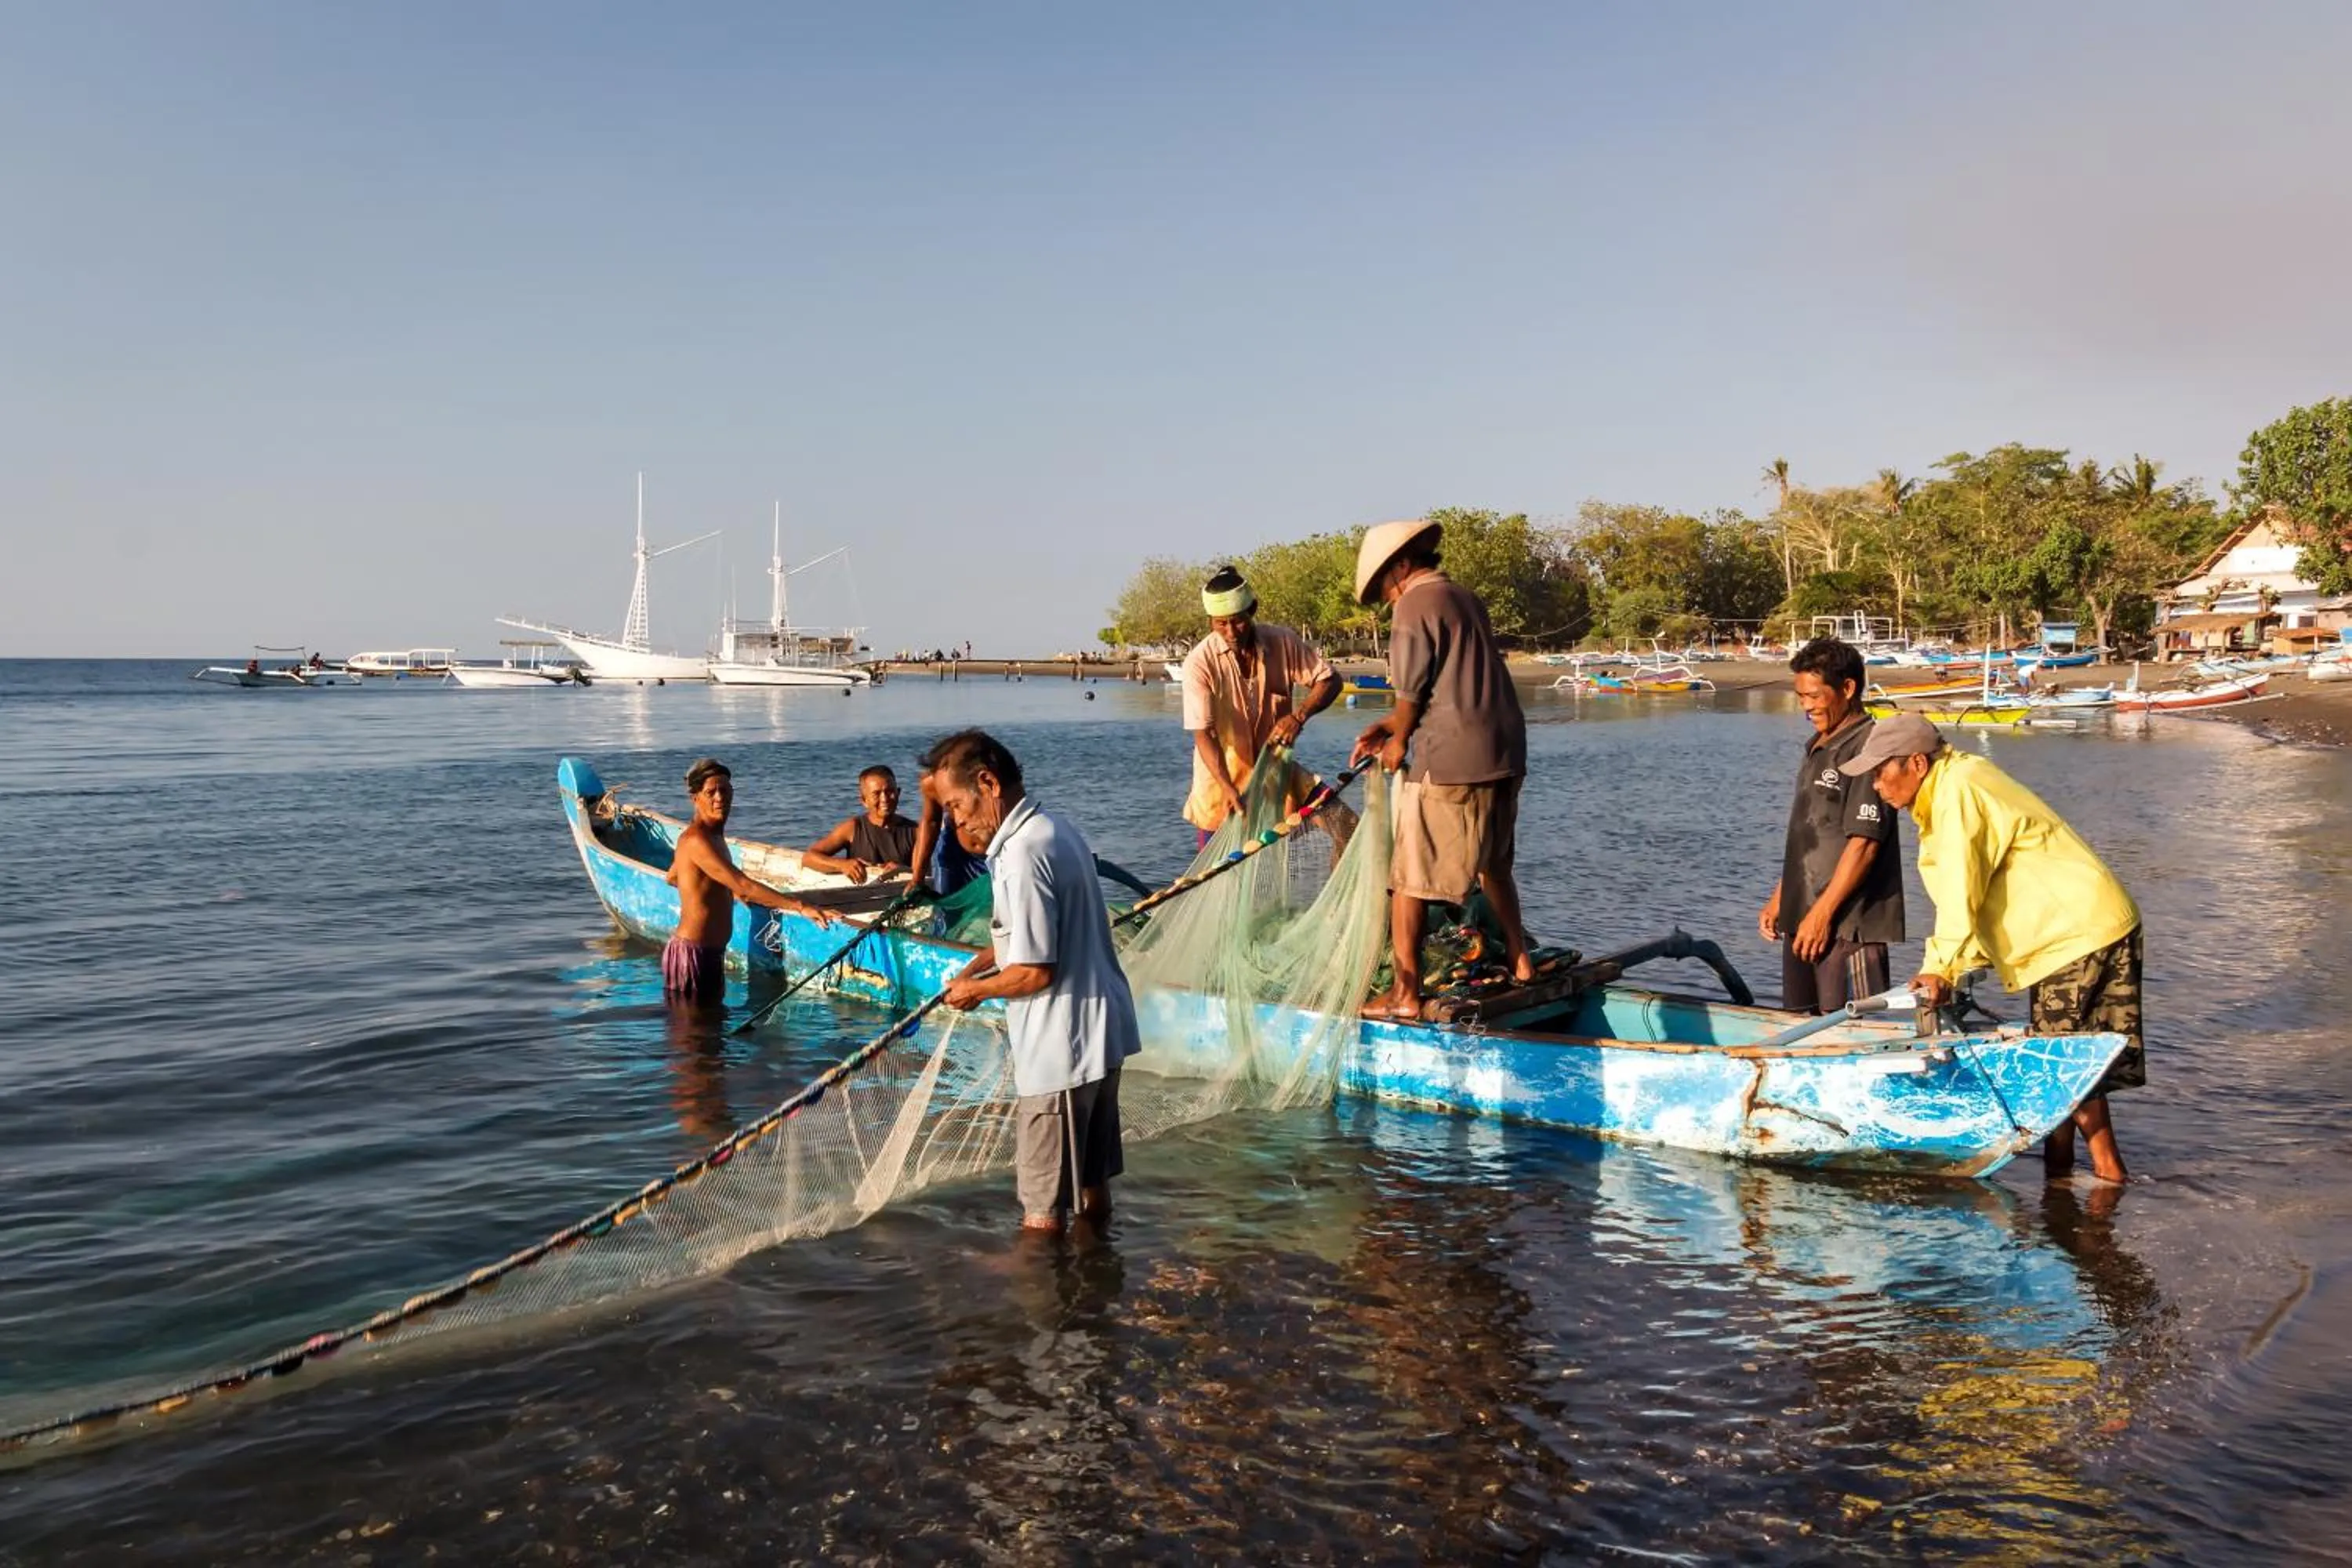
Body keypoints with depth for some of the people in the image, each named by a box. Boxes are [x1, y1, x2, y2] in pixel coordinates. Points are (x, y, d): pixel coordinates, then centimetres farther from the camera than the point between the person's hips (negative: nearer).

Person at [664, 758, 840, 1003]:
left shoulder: (713, 835, 12)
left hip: (711, 953, 10)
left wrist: (724, 891, 20)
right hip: (691, 955, -10)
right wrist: (800, 907, -33)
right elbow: (743, 886, -29)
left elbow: (672, 878, 28)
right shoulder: (697, 840, -20)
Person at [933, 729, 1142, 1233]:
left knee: (1043, 1205, 2)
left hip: (1060, 1048, -10)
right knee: (1092, 1179, 22)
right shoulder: (1057, 828, 9)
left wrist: (974, 989, -6)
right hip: (1101, 1032, 10)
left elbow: (1035, 971, -22)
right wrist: (976, 965, 12)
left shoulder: (1022, 855, -22)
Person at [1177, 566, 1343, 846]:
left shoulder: (1283, 643, -10)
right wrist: (1228, 788, -33)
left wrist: (1299, 716, -24)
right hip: (1221, 773, -2)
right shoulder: (1200, 662, -19)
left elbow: (1329, 680, -4)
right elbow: (1203, 733, -21)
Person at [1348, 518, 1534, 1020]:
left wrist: (1397, 742, 10)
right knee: (1493, 863, 26)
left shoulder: (1415, 606, -9)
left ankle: (1406, 993, -1)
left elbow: (1412, 693, -8)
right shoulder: (1467, 599, 18)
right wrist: (1391, 727, 18)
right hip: (1505, 755, 9)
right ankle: (1519, 960, 37)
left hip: (1451, 763, -9)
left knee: (1409, 879, -2)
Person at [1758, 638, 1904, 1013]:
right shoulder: (1816, 748, 16)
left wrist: (1823, 913, -19)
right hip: (1804, 918, 9)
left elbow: (1863, 843, -19)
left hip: (1849, 925, -9)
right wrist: (1778, 899, 19)